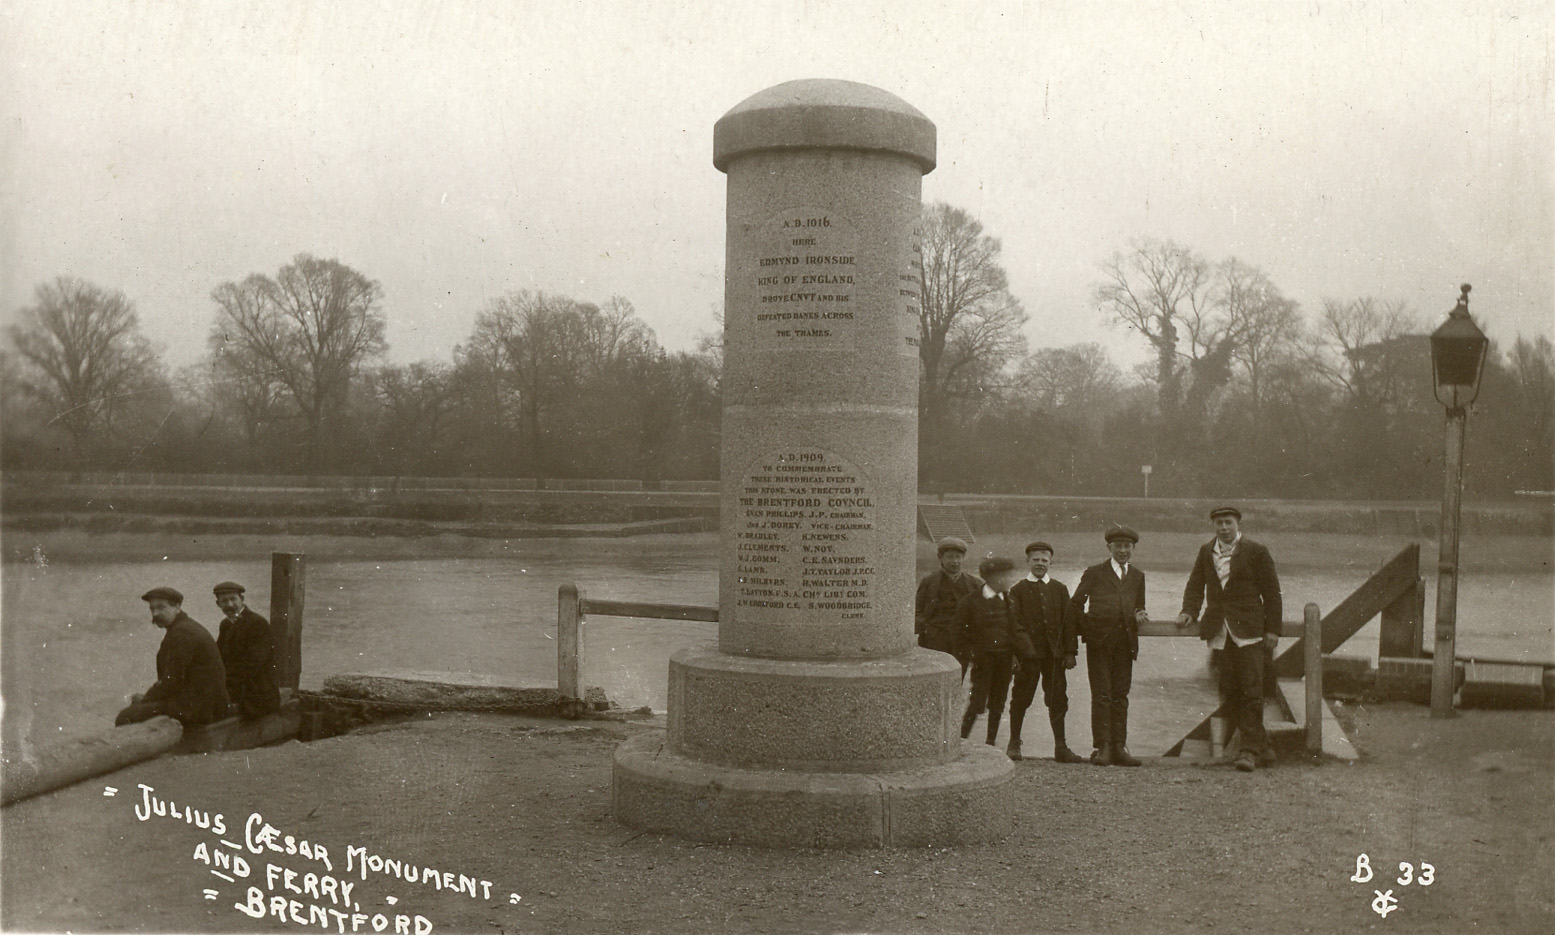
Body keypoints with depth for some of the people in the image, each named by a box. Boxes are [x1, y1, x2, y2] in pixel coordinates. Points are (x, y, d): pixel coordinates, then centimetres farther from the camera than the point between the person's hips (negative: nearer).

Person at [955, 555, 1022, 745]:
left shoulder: (1008, 599, 9)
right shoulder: (970, 602, -5)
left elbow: (1014, 628, 16)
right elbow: (961, 635, -2)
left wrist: (1014, 654, 6)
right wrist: (972, 655, -9)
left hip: (1005, 659, 5)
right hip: (983, 660, -5)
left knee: (997, 704, 8)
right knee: (977, 703, -9)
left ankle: (991, 743, 18)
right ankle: (962, 740, 3)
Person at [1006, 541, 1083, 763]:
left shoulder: (1060, 590, 13)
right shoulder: (1018, 590, 4)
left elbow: (1068, 622, 10)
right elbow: (1014, 623, -1)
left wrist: (1070, 652, 3)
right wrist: (1014, 654, -9)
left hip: (1055, 653, 3)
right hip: (1028, 653, -3)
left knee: (1058, 699, 4)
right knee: (1021, 699, 3)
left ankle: (1060, 747, 10)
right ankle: (1014, 743, 15)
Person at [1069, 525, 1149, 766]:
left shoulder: (1137, 576, 17)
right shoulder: (1095, 573, 5)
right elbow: (1075, 604, 6)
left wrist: (1139, 615, 2)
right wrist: (1087, 628, -2)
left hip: (1125, 642, 4)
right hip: (1099, 640, -4)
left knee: (1121, 695, 5)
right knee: (1101, 694, -6)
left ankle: (1119, 747, 8)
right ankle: (1102, 747, -5)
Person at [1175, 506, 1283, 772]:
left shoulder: (1256, 552, -1)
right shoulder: (1206, 552, 13)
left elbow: (1271, 593, 0)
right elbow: (1196, 585, 19)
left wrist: (1272, 630, -4)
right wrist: (1189, 610, 2)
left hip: (1248, 630, -5)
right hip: (1220, 632, 5)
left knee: (1251, 690, -8)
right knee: (1230, 692, 5)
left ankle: (1250, 750, -6)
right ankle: (1262, 747, 17)